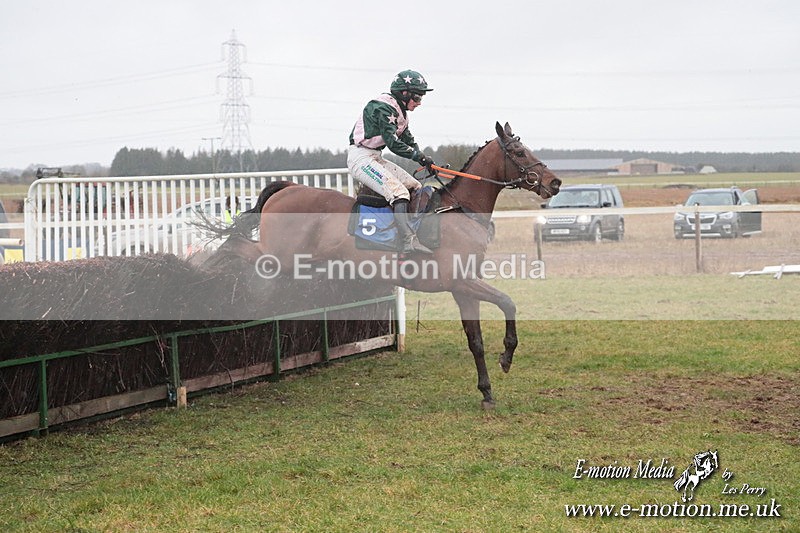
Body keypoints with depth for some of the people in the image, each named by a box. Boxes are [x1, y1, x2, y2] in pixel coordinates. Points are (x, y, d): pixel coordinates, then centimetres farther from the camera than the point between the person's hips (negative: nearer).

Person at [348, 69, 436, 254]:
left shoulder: (400, 111, 15)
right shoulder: (383, 108, -16)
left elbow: (409, 141, 16)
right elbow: (393, 143, -23)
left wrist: (425, 160, 1)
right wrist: (419, 156, -22)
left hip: (375, 158, 11)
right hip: (360, 157, -11)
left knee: (415, 187, 6)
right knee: (399, 192, -27)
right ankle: (407, 240, -39)